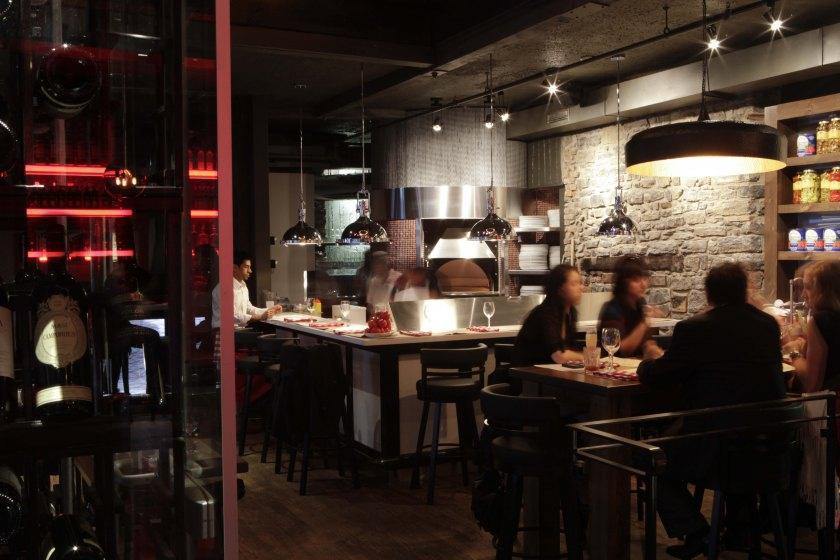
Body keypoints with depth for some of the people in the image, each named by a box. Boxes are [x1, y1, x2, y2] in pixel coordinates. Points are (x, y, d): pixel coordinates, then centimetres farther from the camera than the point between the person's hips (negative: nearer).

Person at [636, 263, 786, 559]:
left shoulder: (693, 329, -15)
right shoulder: (768, 324, 2)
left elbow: (658, 376, -8)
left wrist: (646, 364, 16)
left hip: (713, 446, -6)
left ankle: (695, 533, 8)